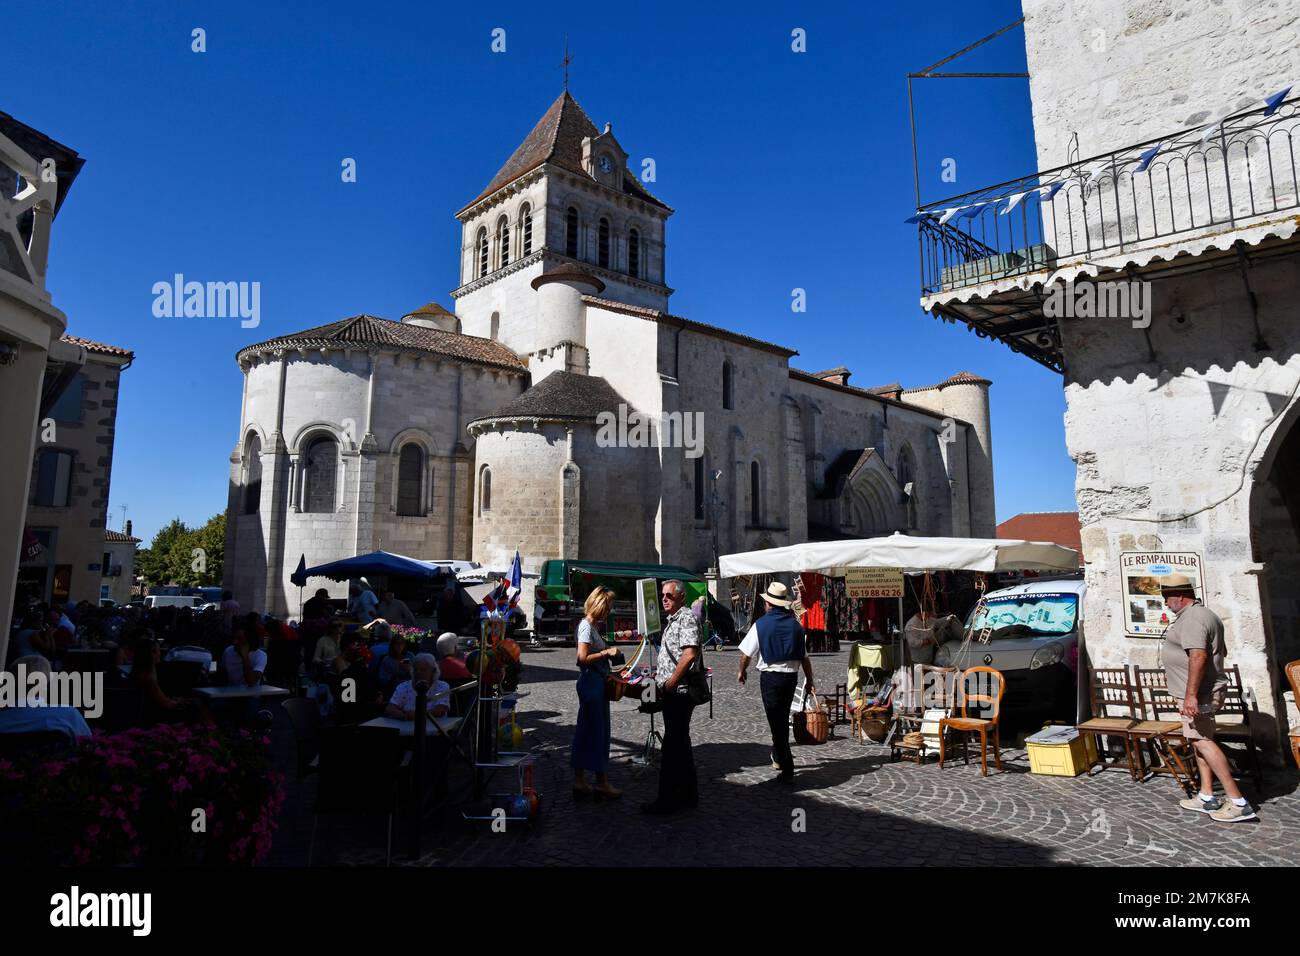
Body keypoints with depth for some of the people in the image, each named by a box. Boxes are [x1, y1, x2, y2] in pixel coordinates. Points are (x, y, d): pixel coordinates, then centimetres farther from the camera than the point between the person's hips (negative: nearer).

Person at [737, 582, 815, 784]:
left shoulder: (760, 624, -8)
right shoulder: (795, 625, 3)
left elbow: (746, 654, -3)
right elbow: (805, 657, 5)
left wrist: (741, 672, 16)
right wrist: (809, 682, 15)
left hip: (770, 676, -5)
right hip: (791, 676, 5)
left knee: (776, 722, 0)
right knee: (783, 718, 23)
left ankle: (787, 771, 0)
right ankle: (778, 757, 39)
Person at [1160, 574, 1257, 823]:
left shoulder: (1191, 619, -18)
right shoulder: (1206, 615, 18)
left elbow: (1198, 656, -28)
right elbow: (1221, 652, 28)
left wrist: (1191, 695, -30)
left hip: (1198, 693, -11)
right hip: (1205, 691, 11)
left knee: (1202, 741, -12)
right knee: (1200, 740, 13)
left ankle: (1238, 802, -11)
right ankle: (1207, 797, 18)